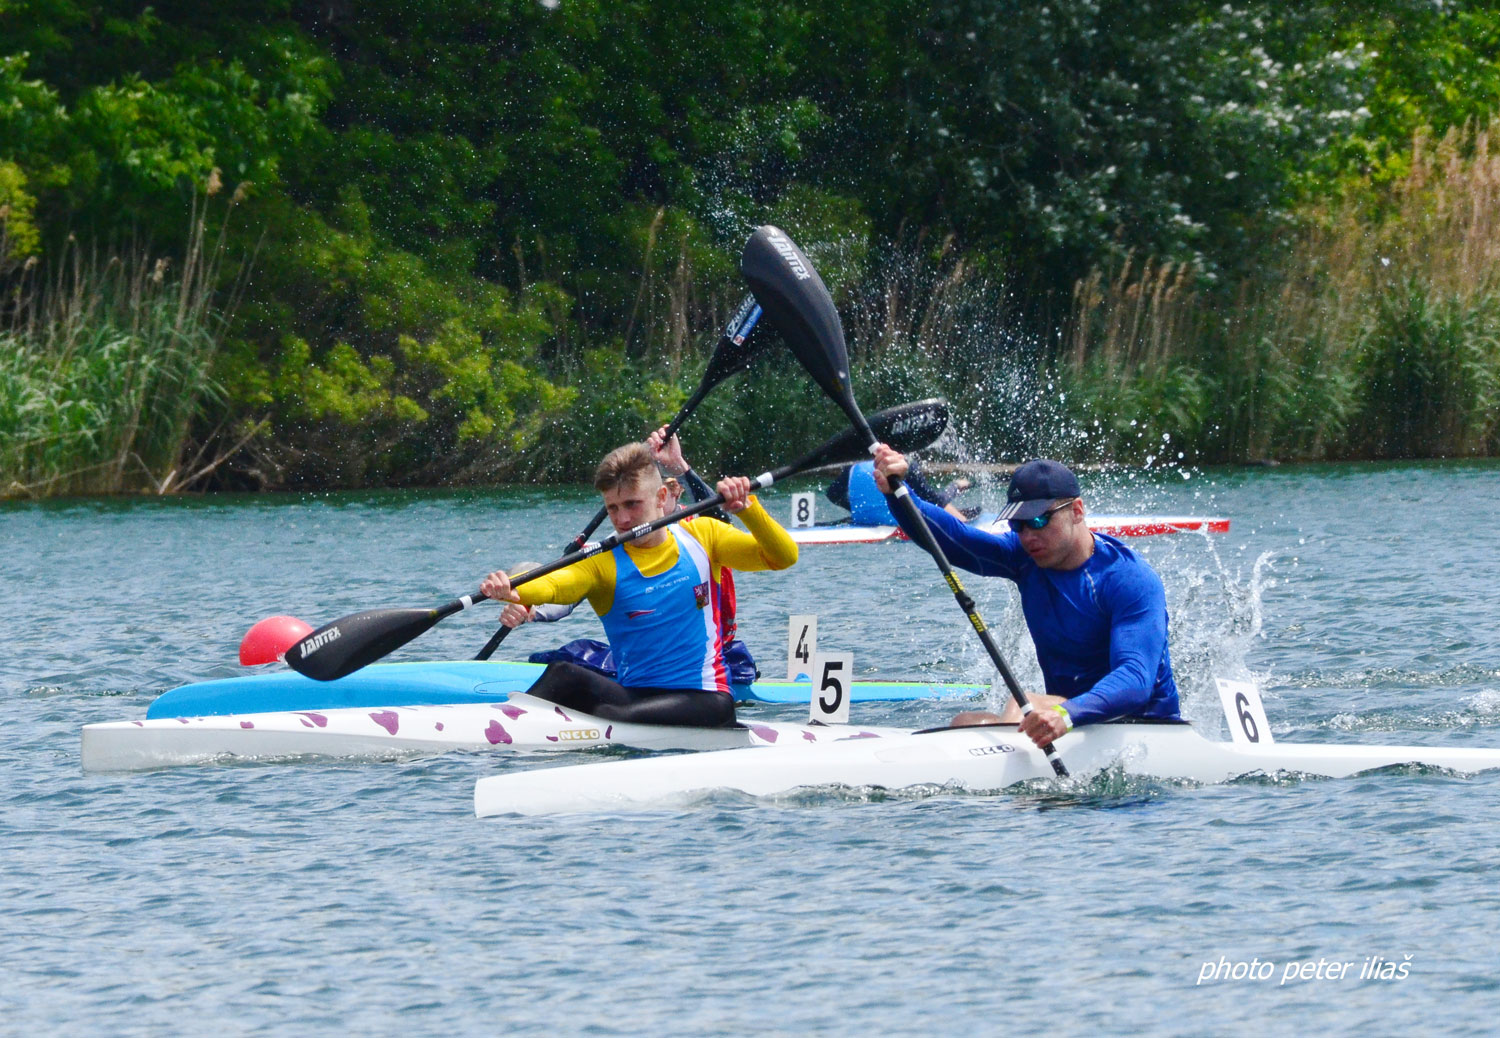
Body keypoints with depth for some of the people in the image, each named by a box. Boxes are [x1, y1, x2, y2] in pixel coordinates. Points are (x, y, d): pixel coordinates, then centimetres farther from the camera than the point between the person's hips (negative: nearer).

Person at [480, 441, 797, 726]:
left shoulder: (701, 537, 6)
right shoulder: (604, 563, 0)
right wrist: (511, 590, -44)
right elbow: (556, 583, -21)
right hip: (634, 694, 0)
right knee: (564, 675, -29)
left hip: (703, 699, 0)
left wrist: (747, 510, -19)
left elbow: (783, 557, 0)